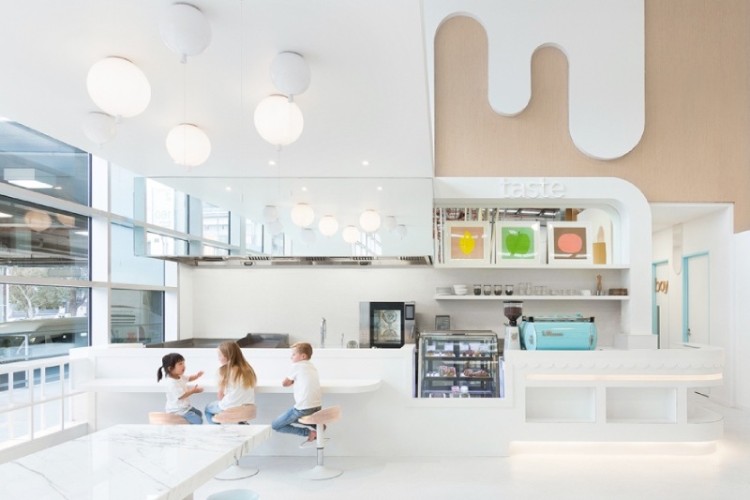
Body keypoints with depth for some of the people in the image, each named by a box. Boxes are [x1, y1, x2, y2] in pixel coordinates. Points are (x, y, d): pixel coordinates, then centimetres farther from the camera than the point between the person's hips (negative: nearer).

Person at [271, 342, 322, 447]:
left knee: (275, 425, 5)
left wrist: (291, 381, 23)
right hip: (317, 407, 8)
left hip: (303, 408, -8)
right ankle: (315, 425, 9)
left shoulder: (296, 366, -4)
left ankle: (308, 432, -9)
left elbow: (284, 383, 6)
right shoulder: (312, 366, 16)